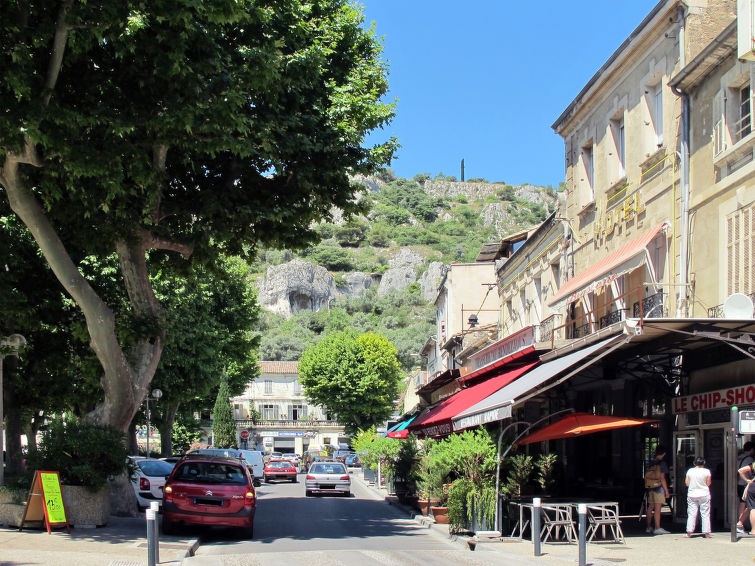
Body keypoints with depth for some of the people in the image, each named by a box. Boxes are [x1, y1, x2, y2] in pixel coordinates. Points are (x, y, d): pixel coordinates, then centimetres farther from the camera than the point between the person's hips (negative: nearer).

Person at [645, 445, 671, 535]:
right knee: (657, 508, -8)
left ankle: (649, 527, 18)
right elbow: (662, 478, -12)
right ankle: (657, 528, -10)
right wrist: (666, 491, -9)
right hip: (659, 488, -7)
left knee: (650, 508, 12)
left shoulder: (650, 463, 10)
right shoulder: (662, 463, -9)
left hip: (650, 488, 7)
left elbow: (646, 476, 14)